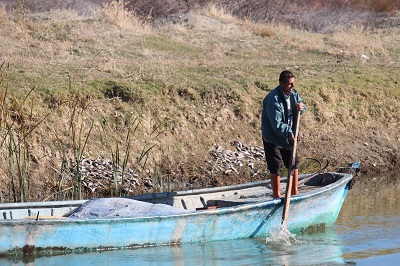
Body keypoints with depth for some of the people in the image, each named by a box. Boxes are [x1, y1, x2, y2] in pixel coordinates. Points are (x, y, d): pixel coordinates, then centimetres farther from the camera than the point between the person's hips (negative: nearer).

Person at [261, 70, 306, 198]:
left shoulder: (293, 94, -1)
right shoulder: (273, 99, -25)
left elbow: (302, 106, 14)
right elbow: (277, 124, -29)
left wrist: (301, 107, -10)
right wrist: (289, 133, -38)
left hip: (288, 137, 8)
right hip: (272, 138, -8)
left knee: (294, 163, 12)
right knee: (275, 167, -3)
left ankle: (294, 192, 25)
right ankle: (277, 195, 8)